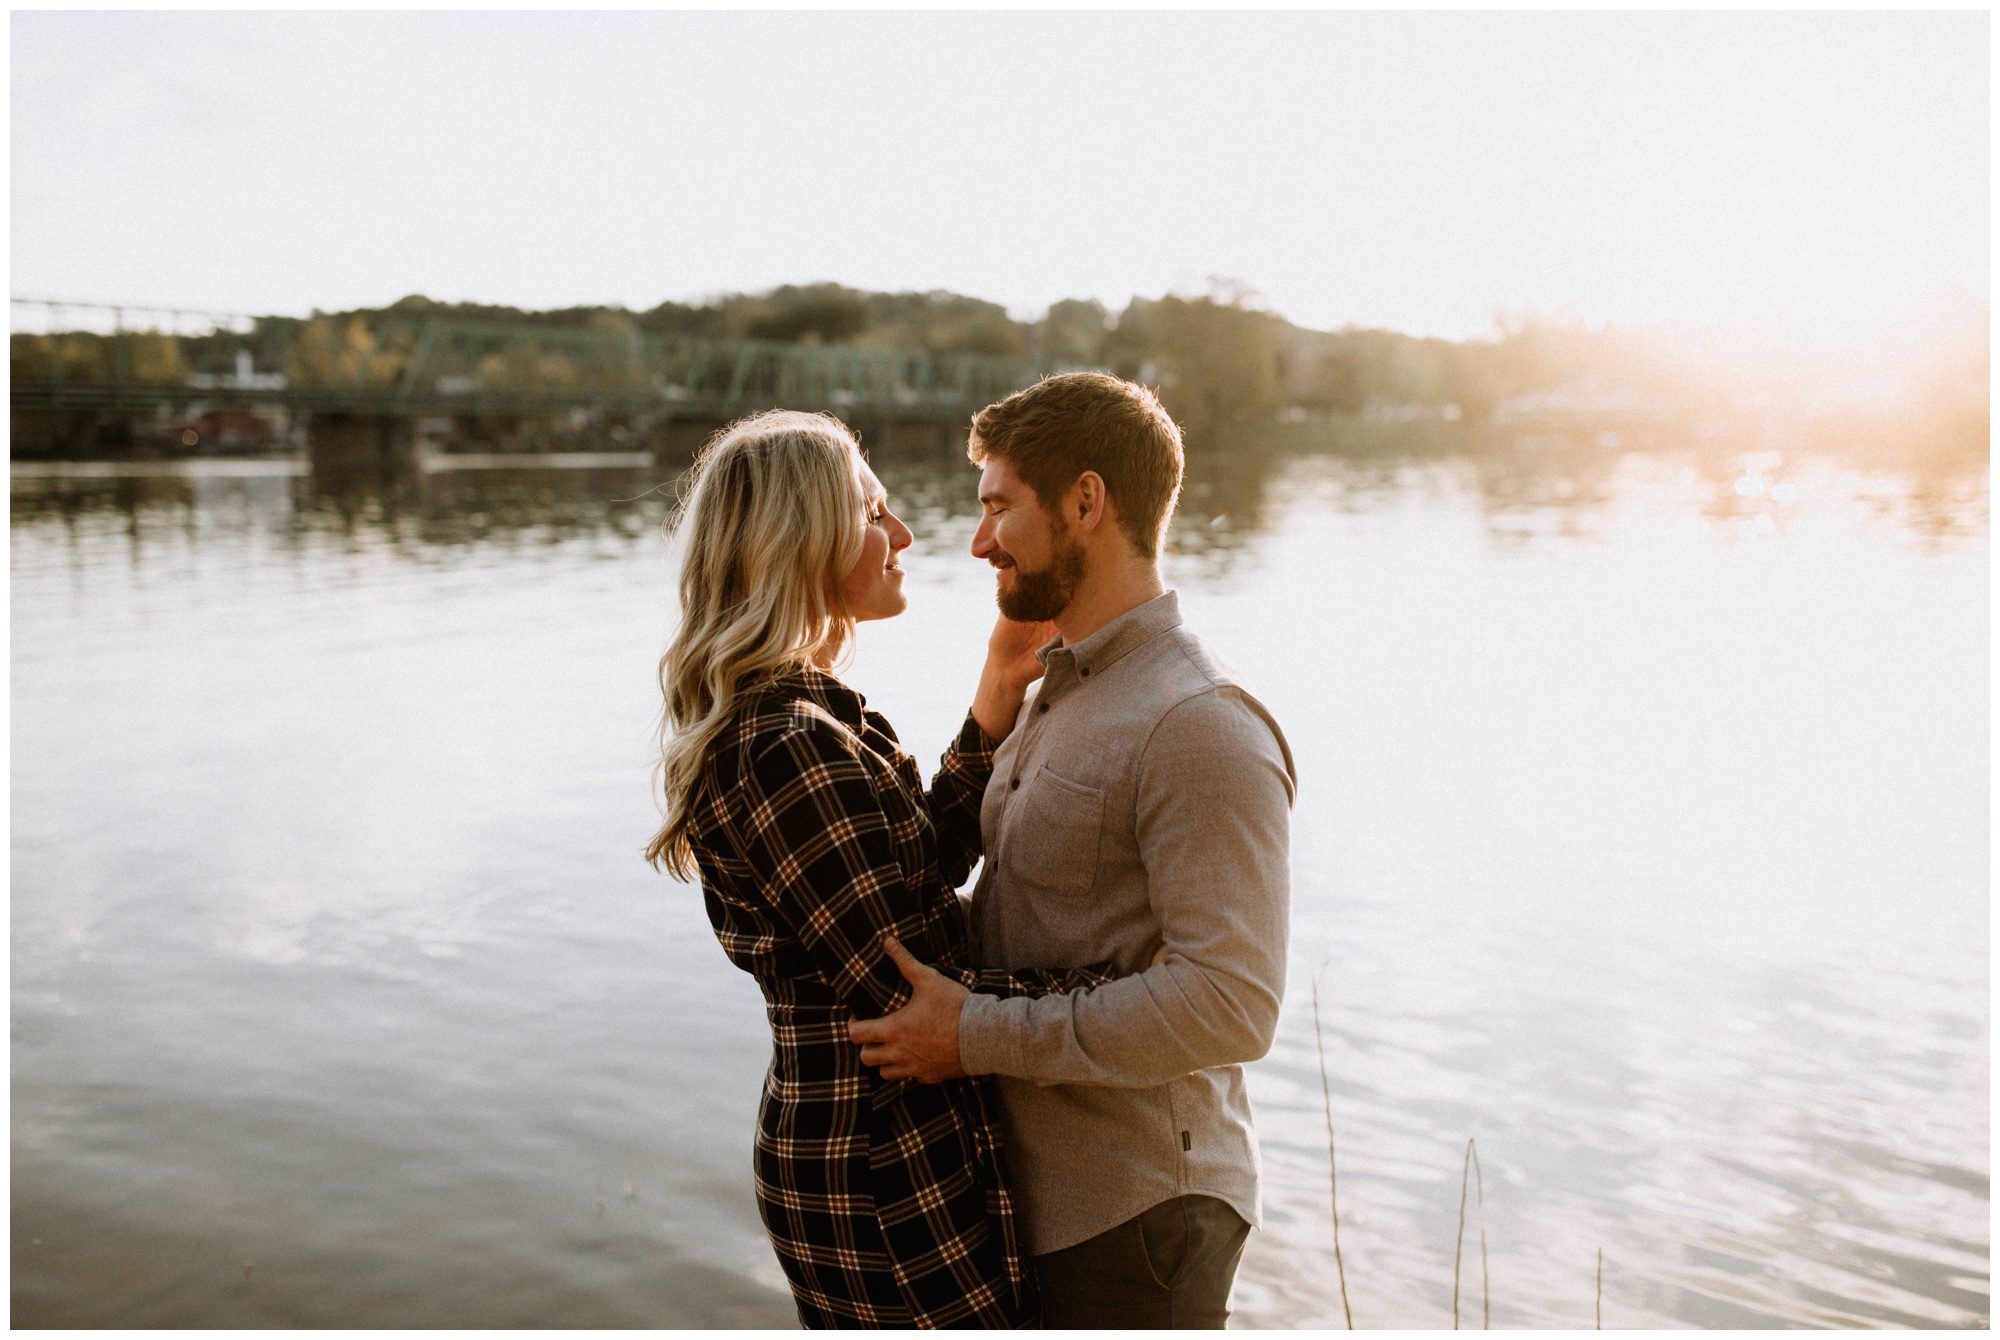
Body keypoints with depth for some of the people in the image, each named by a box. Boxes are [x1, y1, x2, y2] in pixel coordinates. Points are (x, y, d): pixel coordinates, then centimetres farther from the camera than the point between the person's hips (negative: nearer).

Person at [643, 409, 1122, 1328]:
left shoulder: (787, 714, 6)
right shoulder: (785, 747, -25)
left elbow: (920, 869, 7)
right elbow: (913, 996, -24)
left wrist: (995, 702, 0)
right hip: (892, 1174, -10)